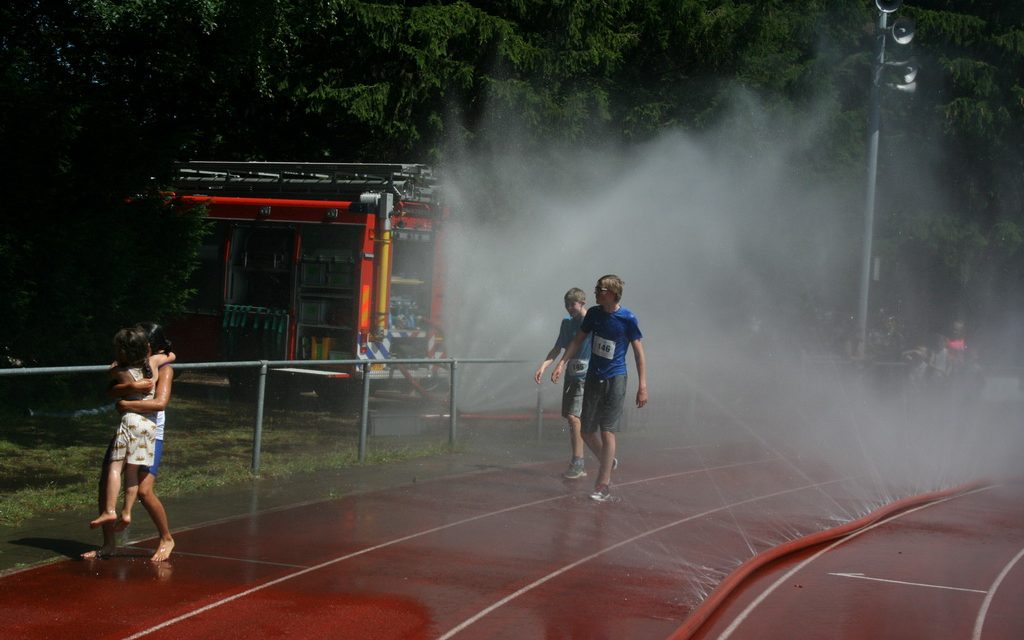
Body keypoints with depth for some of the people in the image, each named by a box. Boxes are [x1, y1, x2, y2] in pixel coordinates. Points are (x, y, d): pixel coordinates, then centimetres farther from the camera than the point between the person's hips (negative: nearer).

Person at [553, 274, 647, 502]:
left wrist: (642, 386, -11)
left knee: (607, 432, -7)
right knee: (587, 431, 8)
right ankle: (609, 462, 35)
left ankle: (604, 485, -1)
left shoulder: (627, 319, -11)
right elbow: (577, 340, 11)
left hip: (615, 380, -5)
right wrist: (562, 363, -1)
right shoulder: (594, 314, 3)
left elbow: (639, 353, -7)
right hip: (592, 378, 5)